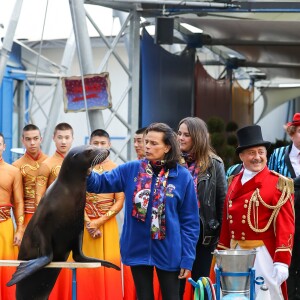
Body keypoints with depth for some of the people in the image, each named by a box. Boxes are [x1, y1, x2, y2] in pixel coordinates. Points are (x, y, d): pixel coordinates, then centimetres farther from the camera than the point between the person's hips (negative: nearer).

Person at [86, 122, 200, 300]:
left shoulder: (183, 176, -6)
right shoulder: (131, 170, 0)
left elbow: (190, 222, -4)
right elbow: (100, 183, -4)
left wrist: (187, 259, -8)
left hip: (168, 251, -2)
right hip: (138, 249, 2)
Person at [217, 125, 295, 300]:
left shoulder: (279, 184, -6)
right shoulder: (234, 182, 10)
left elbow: (286, 225, -11)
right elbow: (226, 221, 12)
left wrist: (282, 262, -18)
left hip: (263, 255, -5)